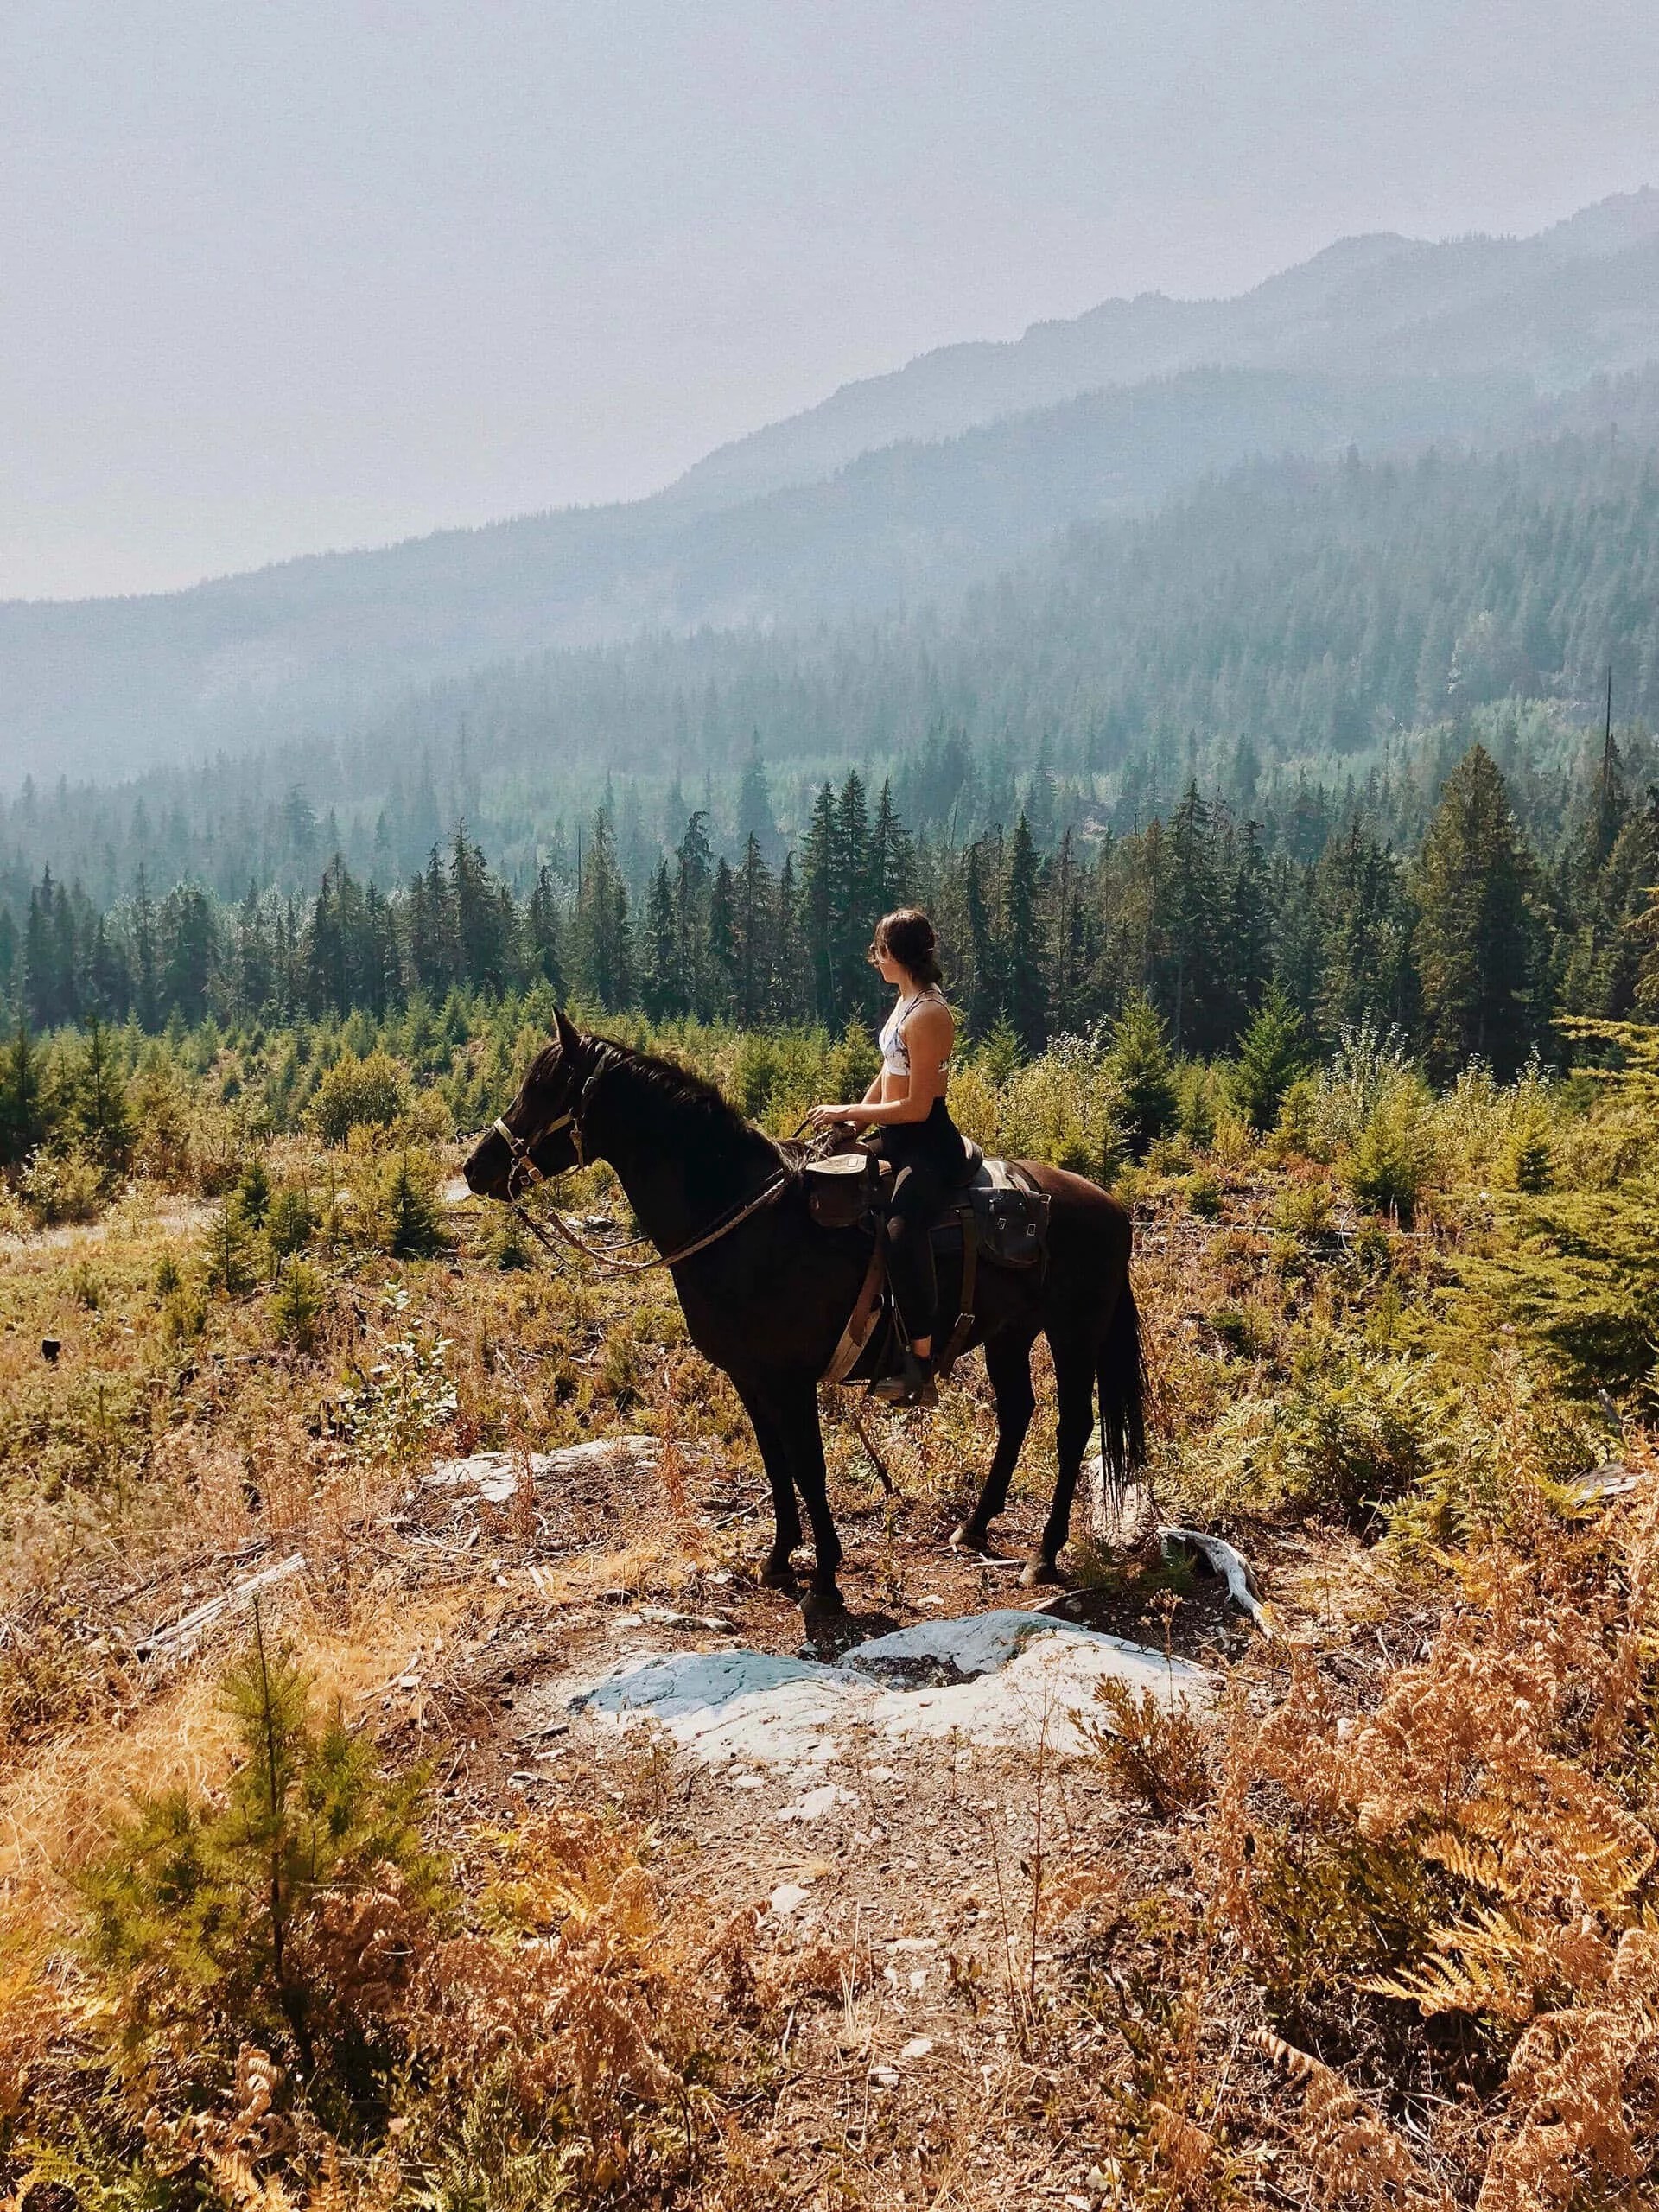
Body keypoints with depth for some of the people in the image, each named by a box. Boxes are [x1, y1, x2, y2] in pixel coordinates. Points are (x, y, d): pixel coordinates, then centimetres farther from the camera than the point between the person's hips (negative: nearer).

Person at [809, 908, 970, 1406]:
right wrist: (851, 1117, 7)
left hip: (928, 1145, -11)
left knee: (901, 1226, -36)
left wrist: (847, 1113, -12)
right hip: (897, 1140, 11)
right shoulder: (907, 1001, 13)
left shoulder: (927, 1015, -17)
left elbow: (916, 1107, -20)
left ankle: (921, 1366, -35)